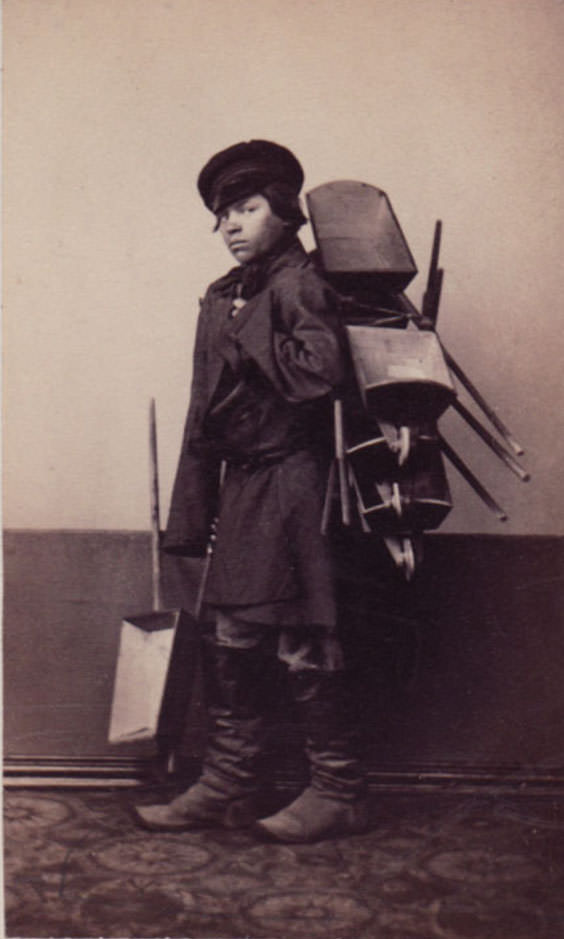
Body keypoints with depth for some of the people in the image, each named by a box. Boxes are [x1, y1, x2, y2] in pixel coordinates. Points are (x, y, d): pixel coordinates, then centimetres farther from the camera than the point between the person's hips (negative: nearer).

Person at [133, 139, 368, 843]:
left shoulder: (299, 284, -7)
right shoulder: (221, 298, 16)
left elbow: (319, 371, -26)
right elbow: (203, 417, 16)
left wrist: (249, 334, -12)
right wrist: (189, 518, 13)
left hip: (290, 481, -8)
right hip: (241, 487, 8)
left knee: (302, 643, -1)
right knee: (231, 641, 10)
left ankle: (338, 792, 13)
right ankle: (227, 786, 22)